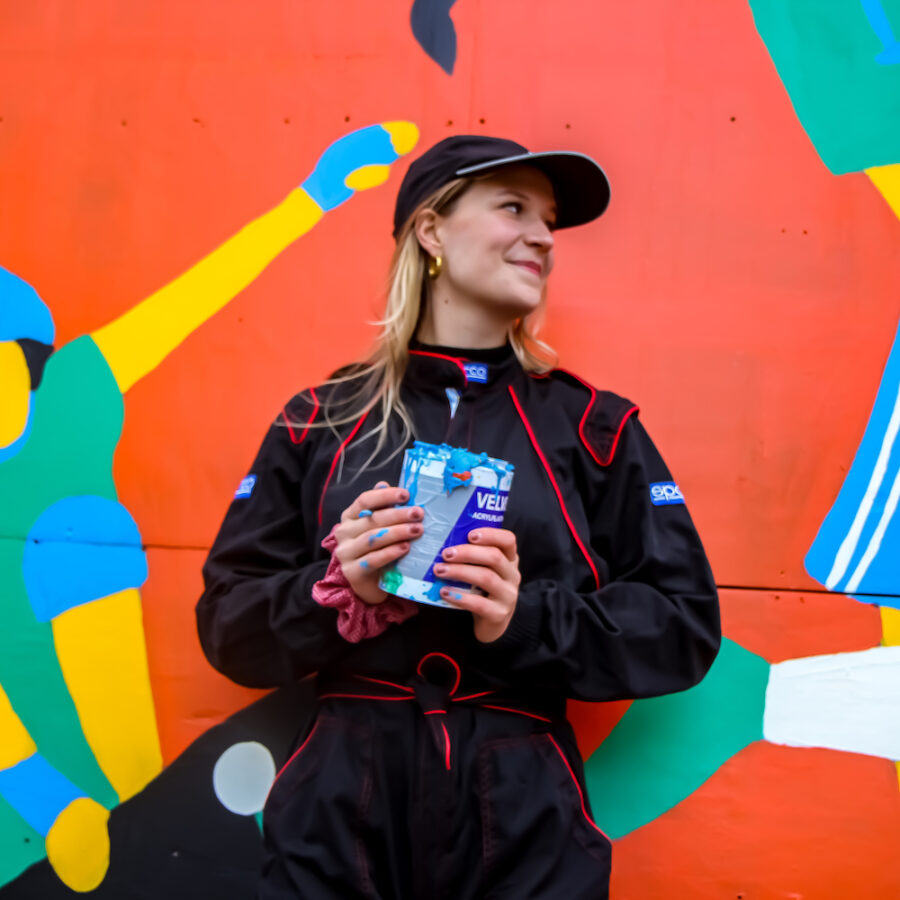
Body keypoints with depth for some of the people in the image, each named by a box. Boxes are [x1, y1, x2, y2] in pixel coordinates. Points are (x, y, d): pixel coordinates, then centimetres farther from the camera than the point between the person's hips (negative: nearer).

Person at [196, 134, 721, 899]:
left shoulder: (593, 427, 3)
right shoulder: (321, 421, 3)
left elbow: (685, 628, 0)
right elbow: (228, 624, 4)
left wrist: (526, 620, -15)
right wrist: (340, 593, -15)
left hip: (522, 815, 1)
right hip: (341, 807, 0)